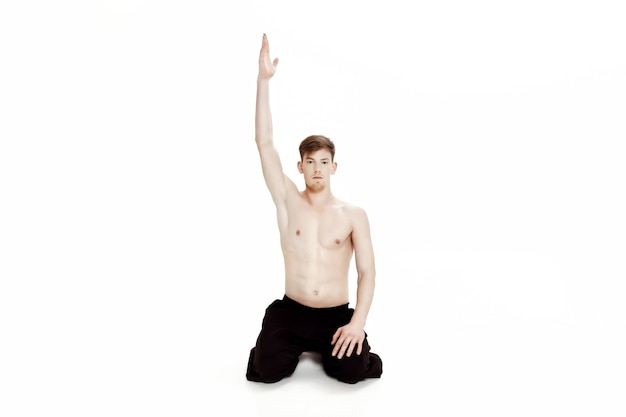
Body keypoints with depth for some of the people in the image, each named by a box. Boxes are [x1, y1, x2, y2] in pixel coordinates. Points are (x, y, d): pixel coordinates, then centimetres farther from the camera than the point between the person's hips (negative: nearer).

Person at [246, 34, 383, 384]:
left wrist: (358, 321, -19)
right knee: (267, 370, -20)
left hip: (337, 314, -1)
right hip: (291, 311, 1)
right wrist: (264, 80, -14)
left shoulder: (354, 215, 0)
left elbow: (367, 271, -3)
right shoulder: (289, 202, 1)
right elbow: (265, 143, -8)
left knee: (351, 371, -24)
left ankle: (332, 346, 13)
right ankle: (295, 346, 16)